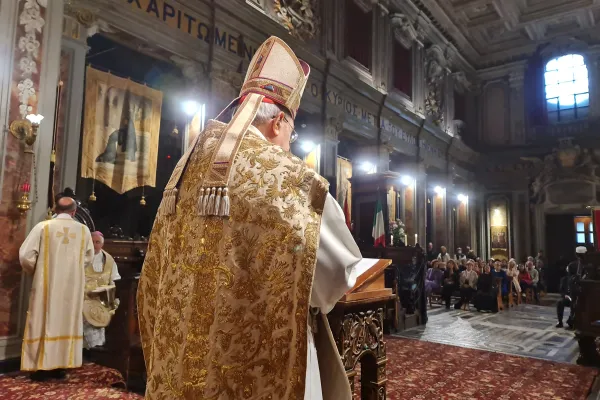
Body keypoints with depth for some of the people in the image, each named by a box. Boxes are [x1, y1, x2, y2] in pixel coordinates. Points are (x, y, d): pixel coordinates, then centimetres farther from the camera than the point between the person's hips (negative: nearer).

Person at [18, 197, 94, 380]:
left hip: (47, 284, -2)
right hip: (72, 286, 2)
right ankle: (61, 366, 16)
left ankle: (41, 366, 12)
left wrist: (35, 271, 11)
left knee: (43, 322, 8)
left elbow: (25, 255, -7)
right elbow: (88, 258, 8)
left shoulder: (43, 227, -7)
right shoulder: (84, 230, -1)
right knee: (67, 322, 10)